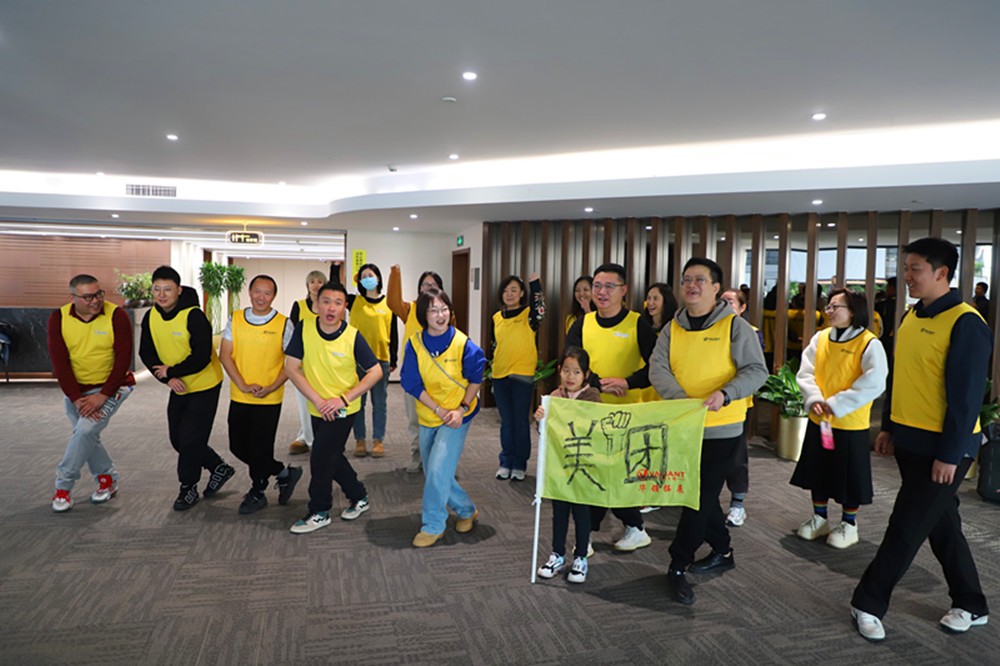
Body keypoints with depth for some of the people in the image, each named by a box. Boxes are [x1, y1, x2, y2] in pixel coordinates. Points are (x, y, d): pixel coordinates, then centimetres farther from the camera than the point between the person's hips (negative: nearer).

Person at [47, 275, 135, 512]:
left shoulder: (117, 316, -16)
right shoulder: (58, 319, -8)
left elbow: (123, 360, -16)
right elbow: (59, 363, -9)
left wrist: (102, 396, -20)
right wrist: (77, 399, -16)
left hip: (111, 386, -4)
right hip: (75, 389, 4)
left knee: (85, 431, -17)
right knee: (87, 438, 9)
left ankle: (63, 486, -1)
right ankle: (107, 478, 30)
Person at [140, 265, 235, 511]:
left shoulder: (194, 316, -23)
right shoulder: (150, 317, -3)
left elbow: (201, 358, -26)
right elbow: (147, 354, -2)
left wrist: (170, 371, -17)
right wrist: (169, 379, -16)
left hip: (204, 386, -7)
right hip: (178, 388, 7)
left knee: (191, 440, -3)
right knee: (178, 440, 15)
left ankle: (188, 488, 18)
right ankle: (219, 467, 33)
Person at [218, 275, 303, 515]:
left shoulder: (283, 324, -7)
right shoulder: (235, 319, 2)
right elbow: (225, 355, 0)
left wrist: (271, 388, -16)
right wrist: (243, 385, -11)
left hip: (269, 400, -4)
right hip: (239, 397, 4)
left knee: (260, 448, 4)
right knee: (238, 447, 12)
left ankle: (257, 493, 28)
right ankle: (283, 472, 31)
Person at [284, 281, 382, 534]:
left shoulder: (353, 337, -18)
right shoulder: (303, 329, -12)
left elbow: (375, 372, -14)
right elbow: (292, 367, -10)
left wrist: (344, 399, -21)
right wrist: (318, 400, -17)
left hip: (343, 409, -4)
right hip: (318, 408, 4)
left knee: (321, 458, -3)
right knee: (332, 457, 16)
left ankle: (320, 512, 18)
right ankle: (359, 497, 38)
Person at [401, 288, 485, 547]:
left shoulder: (463, 344, -15)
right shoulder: (414, 344, -9)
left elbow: (475, 378, -4)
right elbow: (412, 384, -9)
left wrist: (462, 409, -13)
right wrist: (439, 410, -16)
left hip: (457, 416, -4)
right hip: (428, 416, 4)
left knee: (438, 470, -10)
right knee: (433, 472, 14)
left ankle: (432, 526, 8)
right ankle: (467, 510, 36)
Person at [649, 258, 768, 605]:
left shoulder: (735, 326, -6)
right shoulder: (673, 328, 6)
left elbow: (756, 370, -10)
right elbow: (657, 367, -5)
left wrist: (725, 394, -28)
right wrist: (679, 399, -24)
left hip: (721, 428, -5)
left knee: (701, 497, -1)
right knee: (700, 494, 17)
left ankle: (678, 565, 11)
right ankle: (722, 551, 37)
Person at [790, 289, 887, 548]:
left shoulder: (869, 343, -13)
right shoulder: (820, 338, 2)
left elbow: (873, 383, -20)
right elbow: (805, 373, 1)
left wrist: (835, 404, -22)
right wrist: (814, 399, -16)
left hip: (851, 424, -5)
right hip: (818, 420, 5)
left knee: (849, 476, 8)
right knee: (818, 471, 16)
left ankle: (849, 525, 26)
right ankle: (819, 518, 33)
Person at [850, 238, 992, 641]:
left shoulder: (965, 324, -16)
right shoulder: (911, 316, 9)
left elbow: (967, 395, -17)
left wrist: (949, 454, -17)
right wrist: (888, 427, 15)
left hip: (942, 447, -8)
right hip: (909, 441, 8)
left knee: (906, 529, 2)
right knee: (942, 526, 18)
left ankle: (869, 603, 14)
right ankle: (971, 605, 33)